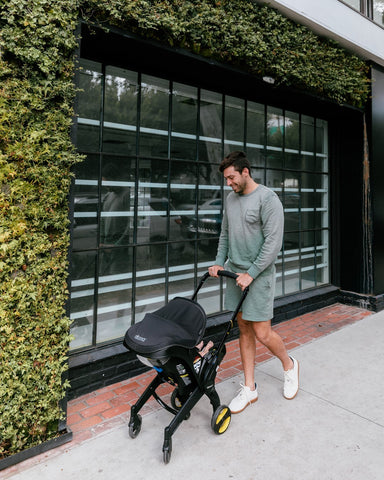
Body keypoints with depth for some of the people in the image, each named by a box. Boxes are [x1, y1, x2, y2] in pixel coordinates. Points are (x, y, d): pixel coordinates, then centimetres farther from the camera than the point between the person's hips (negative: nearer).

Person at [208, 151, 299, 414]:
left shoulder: (268, 198, -13)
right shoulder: (231, 199, 10)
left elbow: (274, 242, -17)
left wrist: (251, 273, -17)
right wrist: (219, 262, 6)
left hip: (259, 275, -6)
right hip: (235, 273, 7)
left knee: (262, 333, -3)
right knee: (244, 329, 10)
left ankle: (289, 364, 29)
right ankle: (249, 389, 22)